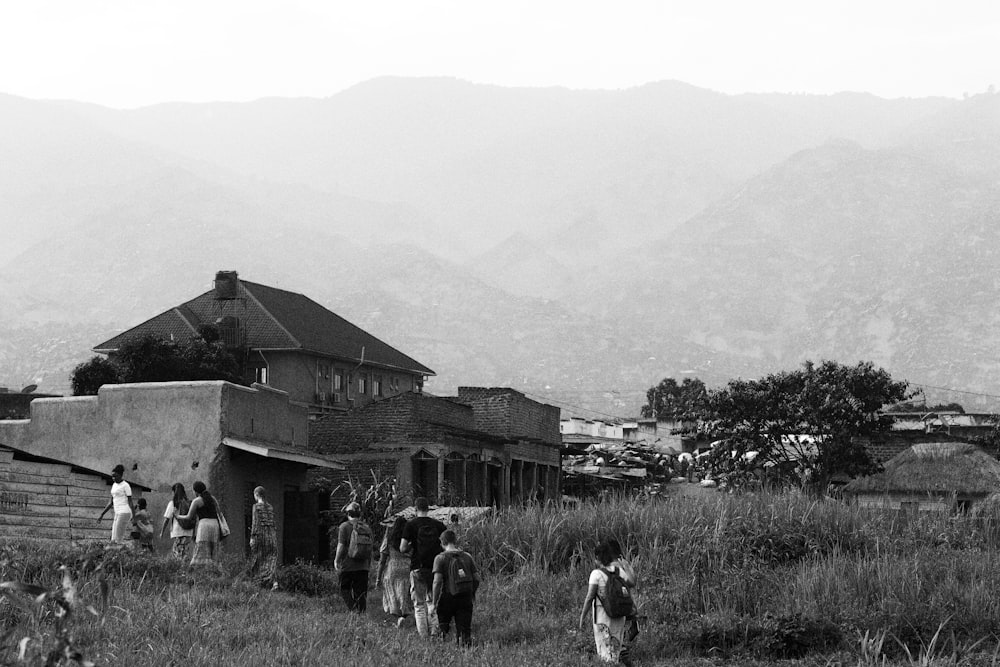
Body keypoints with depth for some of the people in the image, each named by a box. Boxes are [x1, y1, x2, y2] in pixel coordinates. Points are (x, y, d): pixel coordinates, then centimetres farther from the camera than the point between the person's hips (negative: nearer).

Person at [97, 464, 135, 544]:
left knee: (118, 540, -13)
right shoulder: (114, 485, 17)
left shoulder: (125, 485, -6)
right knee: (113, 541, 1)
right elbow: (111, 502, 21)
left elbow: (130, 502, -9)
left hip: (125, 513, -8)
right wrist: (102, 515, 18)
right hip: (118, 514, 8)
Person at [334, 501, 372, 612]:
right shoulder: (367, 528, 8)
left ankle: (353, 608, -11)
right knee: (361, 592, 8)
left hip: (347, 565, -4)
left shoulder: (344, 526, -7)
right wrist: (369, 562, 23)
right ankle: (361, 611, 6)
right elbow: (370, 547, 12)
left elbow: (341, 546, -12)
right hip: (363, 566, 4)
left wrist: (336, 560, 0)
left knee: (345, 589, 6)